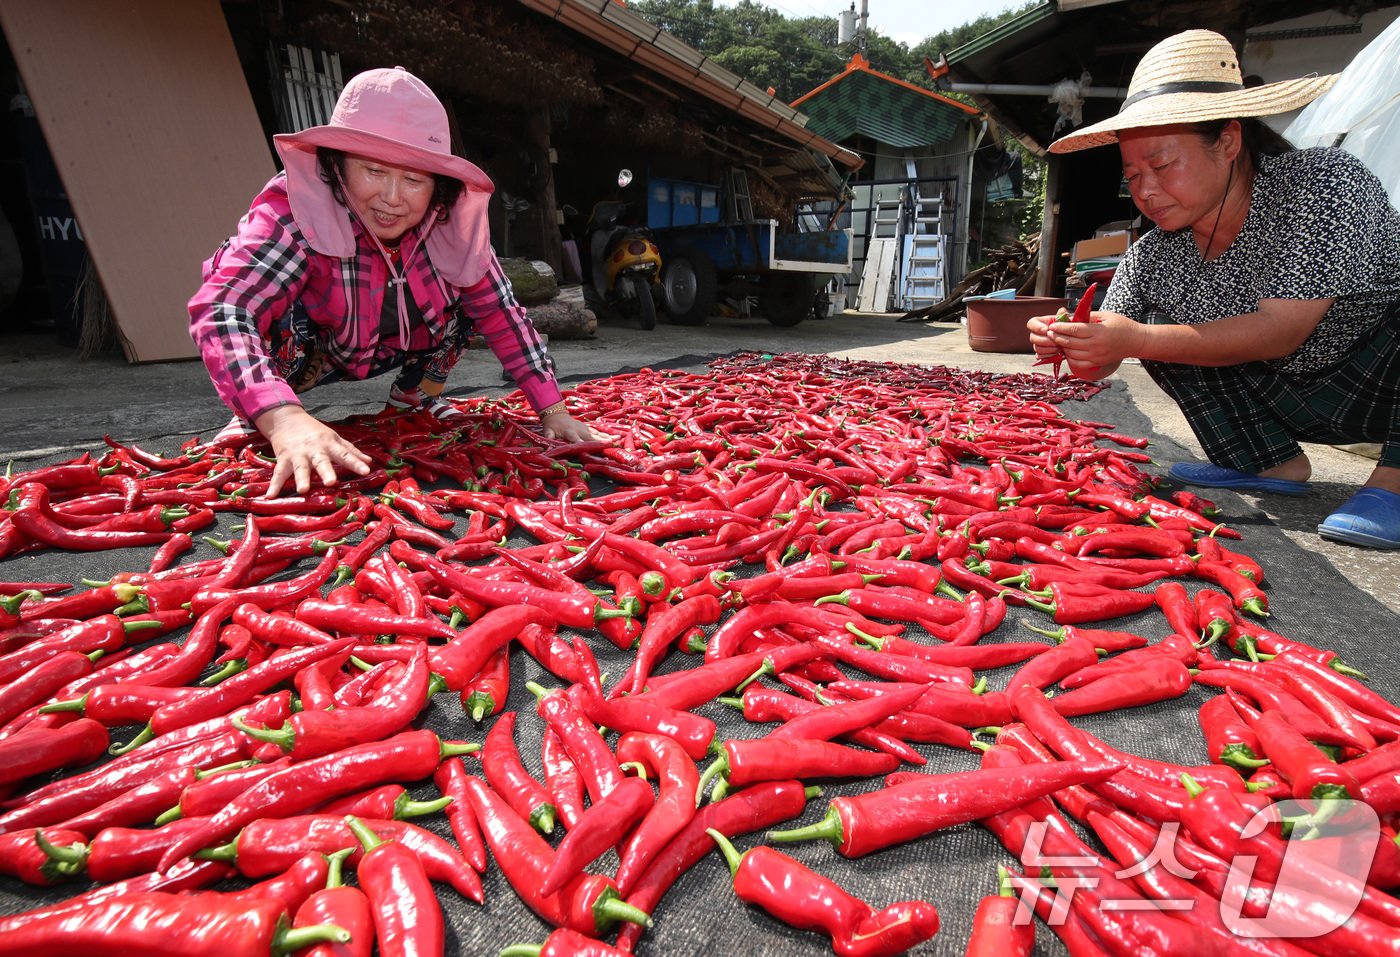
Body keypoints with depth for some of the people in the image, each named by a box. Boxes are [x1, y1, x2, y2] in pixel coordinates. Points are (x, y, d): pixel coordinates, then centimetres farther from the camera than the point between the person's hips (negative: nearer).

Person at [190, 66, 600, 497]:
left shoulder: (452, 219, -23)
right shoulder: (295, 214, -34)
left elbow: (501, 312, -20)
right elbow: (221, 310, -46)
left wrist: (553, 411, -28)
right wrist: (284, 421, -64)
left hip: (392, 349, 4)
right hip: (305, 349, -4)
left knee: (469, 291, -14)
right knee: (283, 310, -35)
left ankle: (415, 396, 9)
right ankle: (252, 420, -5)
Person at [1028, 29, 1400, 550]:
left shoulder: (1327, 184, -26)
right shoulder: (1151, 258, -12)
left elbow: (1279, 331, -35)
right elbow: (1102, 362, -11)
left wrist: (1137, 340, -43)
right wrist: (1068, 345, -34)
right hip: (1299, 400, 6)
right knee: (1163, 331, -7)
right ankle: (1272, 463, 1)